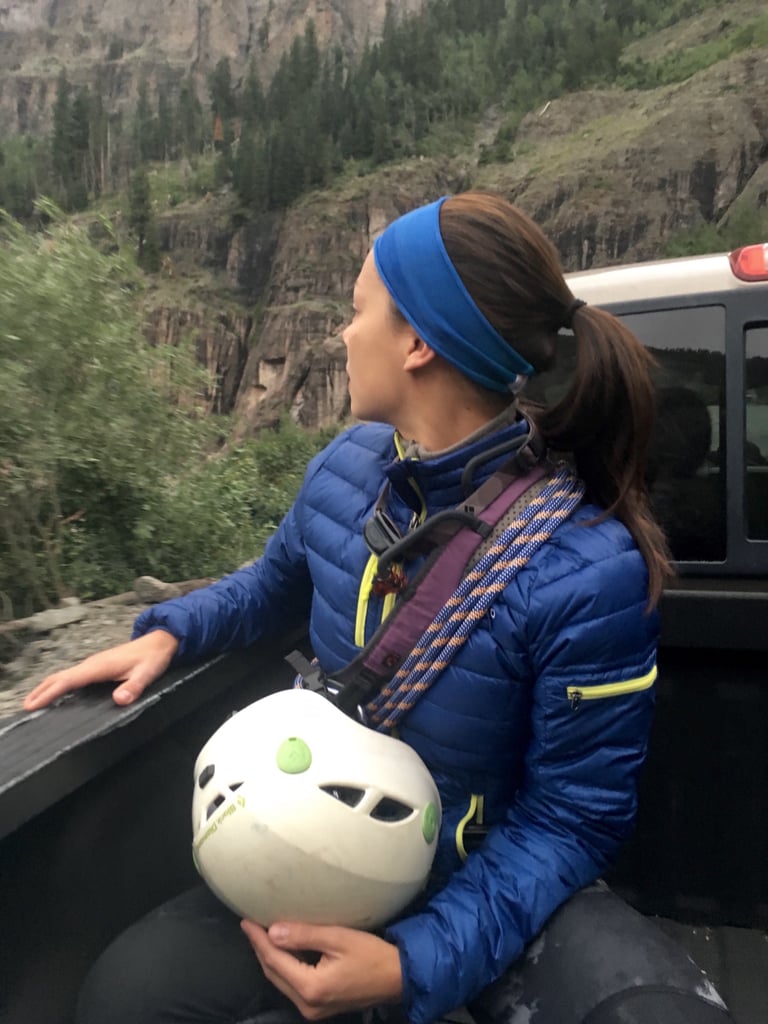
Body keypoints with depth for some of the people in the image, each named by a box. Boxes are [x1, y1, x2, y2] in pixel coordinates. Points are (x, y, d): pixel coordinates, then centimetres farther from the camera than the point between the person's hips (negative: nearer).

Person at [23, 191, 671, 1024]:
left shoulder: (588, 571, -26)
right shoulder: (347, 465, -7)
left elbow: (572, 822, -17)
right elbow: (275, 581, 13)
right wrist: (170, 632, -2)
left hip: (455, 902, -4)